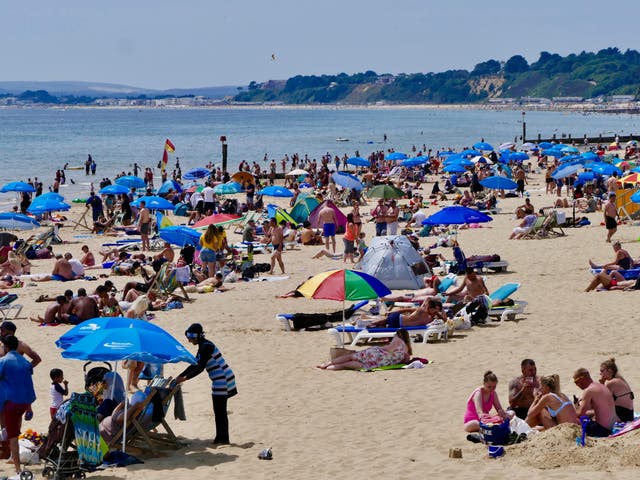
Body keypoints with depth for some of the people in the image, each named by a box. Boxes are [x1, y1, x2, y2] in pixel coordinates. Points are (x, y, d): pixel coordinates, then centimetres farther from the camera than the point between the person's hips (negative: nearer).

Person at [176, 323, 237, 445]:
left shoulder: (206, 347, -17)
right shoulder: (203, 346, 14)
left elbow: (200, 367, -22)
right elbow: (195, 365, 19)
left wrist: (185, 378, -20)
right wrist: (180, 376, 14)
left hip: (222, 380, -10)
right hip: (221, 380, 10)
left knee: (219, 411, -5)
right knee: (220, 411, 14)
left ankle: (222, 438, 0)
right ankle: (222, 438, 19)